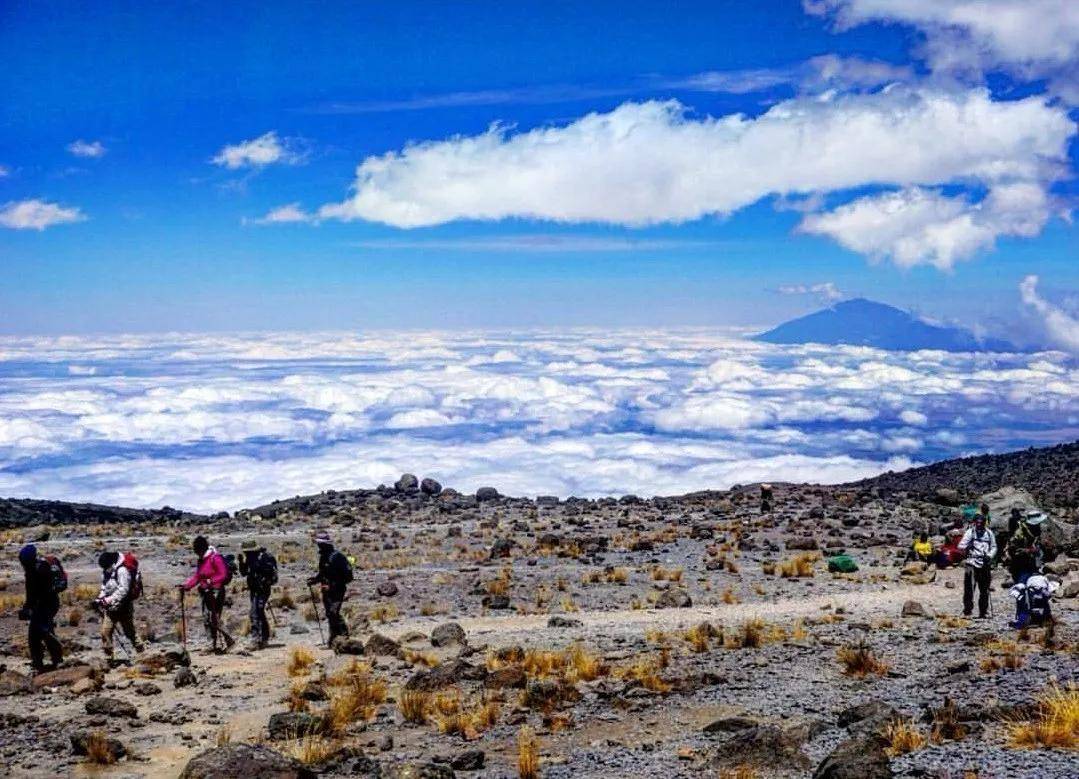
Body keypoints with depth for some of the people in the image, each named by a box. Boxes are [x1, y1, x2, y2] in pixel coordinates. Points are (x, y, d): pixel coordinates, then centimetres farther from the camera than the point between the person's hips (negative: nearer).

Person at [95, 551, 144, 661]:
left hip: (123, 606, -7)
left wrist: (108, 600, -26)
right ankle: (108, 657, 4)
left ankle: (141, 651, 21)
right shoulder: (106, 571, 8)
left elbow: (123, 590, -24)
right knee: (105, 631, -3)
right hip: (110, 607, 7)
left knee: (129, 631, 5)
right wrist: (100, 599, 1)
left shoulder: (122, 571, -19)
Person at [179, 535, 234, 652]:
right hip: (206, 592, 9)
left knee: (214, 620, -11)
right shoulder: (201, 561, 14)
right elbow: (196, 577, 15)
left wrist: (210, 581, -24)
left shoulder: (215, 558, -12)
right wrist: (186, 586, 3)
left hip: (216, 592, -9)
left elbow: (223, 575, -15)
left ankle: (229, 640, -1)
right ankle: (213, 646, 10)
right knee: (206, 620, 6)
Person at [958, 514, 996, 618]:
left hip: (985, 564, 3)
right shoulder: (970, 532, 3)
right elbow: (961, 545, -1)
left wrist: (990, 556, -4)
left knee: (984, 590, 7)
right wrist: (966, 548, -23)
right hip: (972, 563, -3)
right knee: (969, 587, -12)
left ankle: (982, 612, 15)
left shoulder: (989, 533, 12)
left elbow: (994, 547, 16)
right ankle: (967, 609, -8)